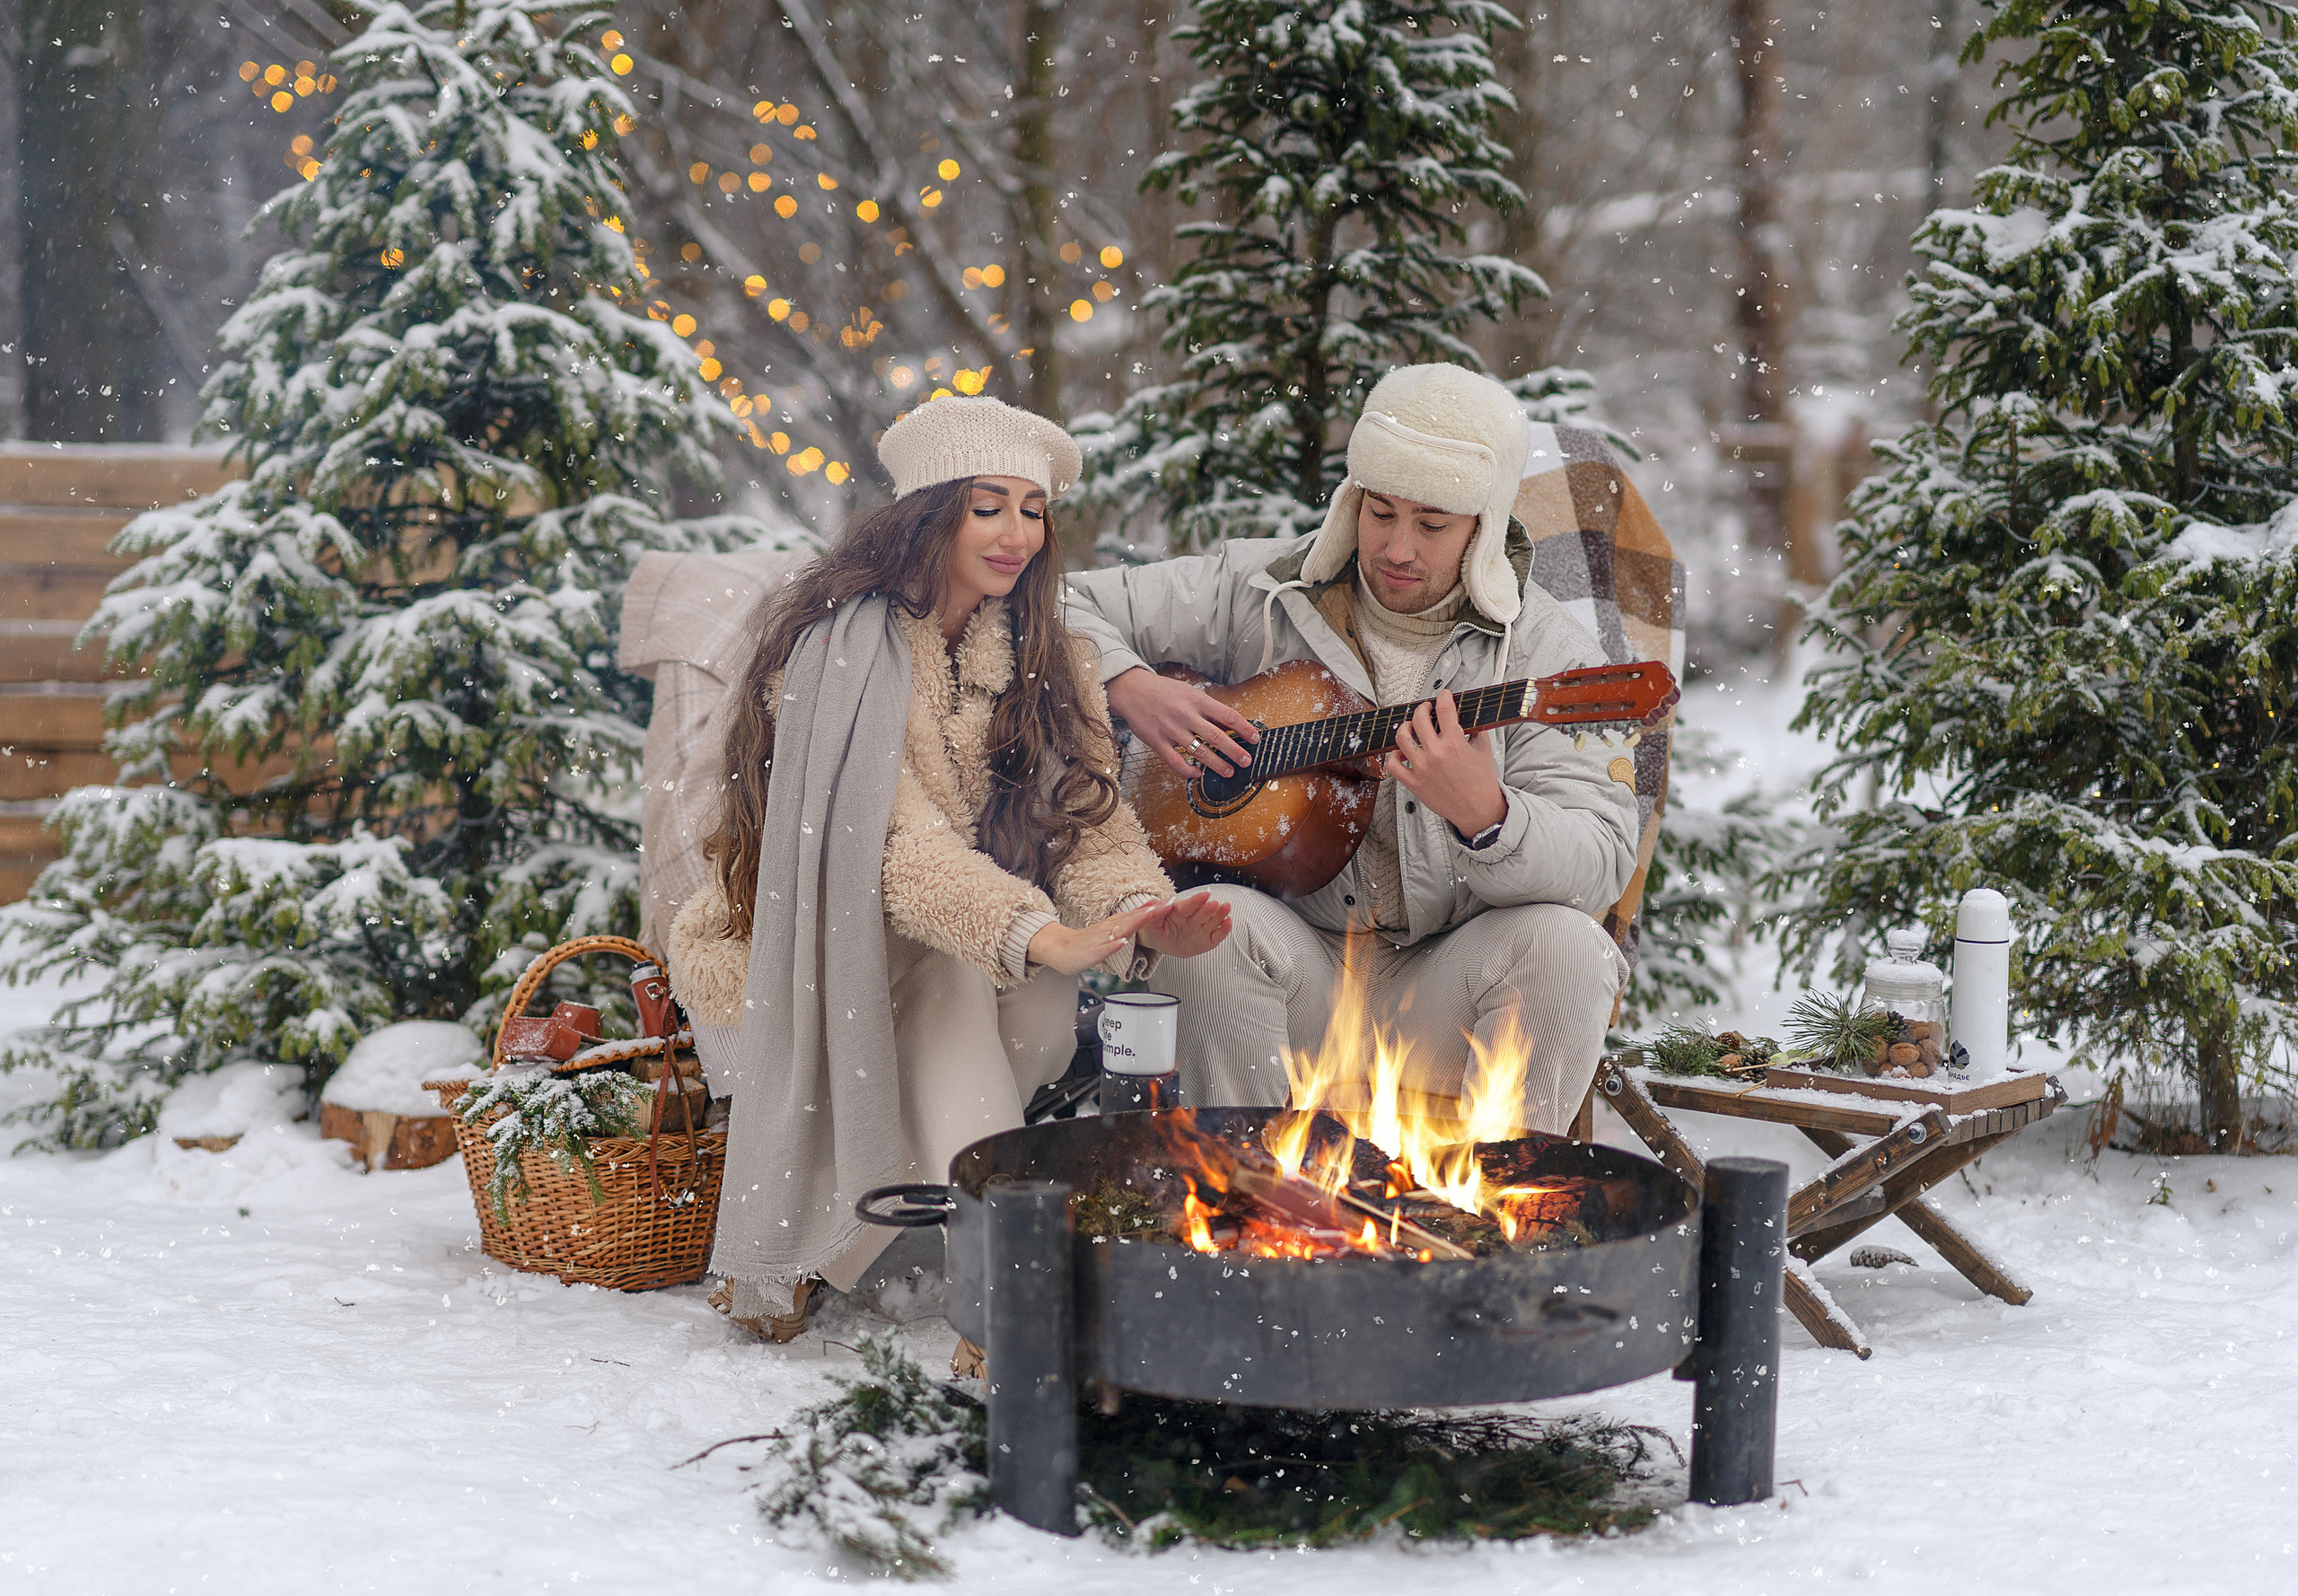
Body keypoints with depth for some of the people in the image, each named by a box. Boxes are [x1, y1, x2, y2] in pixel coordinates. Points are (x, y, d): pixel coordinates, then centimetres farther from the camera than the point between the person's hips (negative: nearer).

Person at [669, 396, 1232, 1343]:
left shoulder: (1047, 665, 6)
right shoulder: (841, 648, -15)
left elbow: (1091, 824, -6)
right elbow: (893, 844, -28)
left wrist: (1137, 915, -30)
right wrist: (1042, 936, -43)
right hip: (794, 975, -5)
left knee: (1042, 1020, -27)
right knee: (948, 964, -34)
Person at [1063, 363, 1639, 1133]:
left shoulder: (1545, 653, -5)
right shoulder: (1257, 590, 2)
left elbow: (1602, 864, -16)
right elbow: (1067, 605, 9)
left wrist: (1483, 814, -37)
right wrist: (1131, 687, -12)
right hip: (1299, 968, 1)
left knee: (1565, 944, -31)